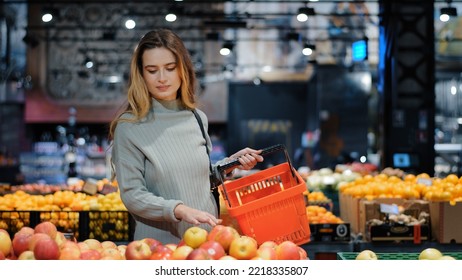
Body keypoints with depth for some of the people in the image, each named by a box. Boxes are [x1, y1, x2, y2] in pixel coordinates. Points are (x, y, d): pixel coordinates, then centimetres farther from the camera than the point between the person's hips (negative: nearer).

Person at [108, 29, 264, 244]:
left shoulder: (198, 119, 4)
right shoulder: (129, 127, -10)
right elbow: (132, 195, -13)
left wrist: (230, 163, 2)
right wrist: (179, 210, -26)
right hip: (158, 244, -4)